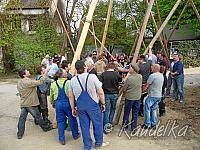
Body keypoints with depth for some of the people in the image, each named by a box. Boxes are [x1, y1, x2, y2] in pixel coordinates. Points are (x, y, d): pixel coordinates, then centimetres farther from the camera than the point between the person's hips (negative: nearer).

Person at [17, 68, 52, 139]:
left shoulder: (19, 82, 4)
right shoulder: (29, 82, -24)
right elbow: (40, 82, -24)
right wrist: (45, 74, -16)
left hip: (23, 104, 7)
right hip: (31, 104, -7)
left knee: (22, 118, 10)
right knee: (38, 117, 9)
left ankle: (19, 134, 15)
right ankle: (46, 127, 27)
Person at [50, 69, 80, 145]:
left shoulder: (53, 84, 0)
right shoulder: (68, 82, -14)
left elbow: (51, 96, 11)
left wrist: (53, 104, 26)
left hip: (58, 104, 3)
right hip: (67, 103, -3)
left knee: (60, 121, 12)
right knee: (72, 119, 15)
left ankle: (62, 139, 18)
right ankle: (75, 134, 29)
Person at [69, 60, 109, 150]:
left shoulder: (73, 80, -3)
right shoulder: (92, 77, -14)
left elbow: (71, 96, 3)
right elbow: (100, 92, -12)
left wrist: (73, 108, 14)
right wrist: (103, 103, 2)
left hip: (80, 106, 3)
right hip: (93, 105, -3)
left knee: (84, 126, 14)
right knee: (97, 124, 16)